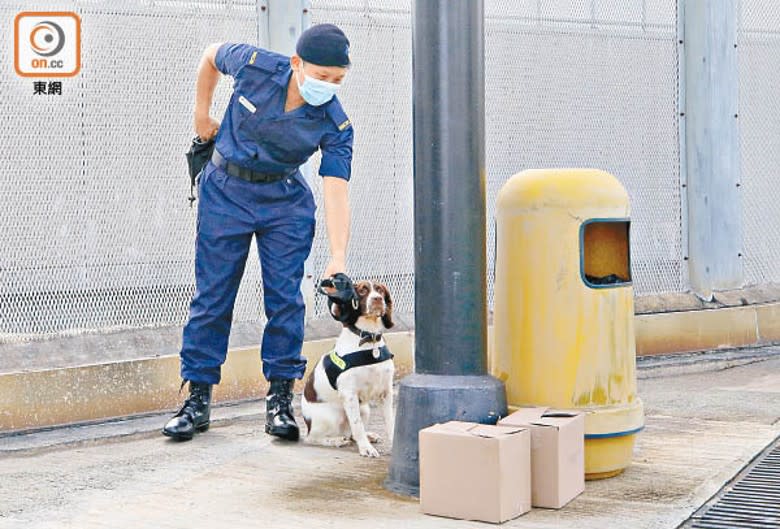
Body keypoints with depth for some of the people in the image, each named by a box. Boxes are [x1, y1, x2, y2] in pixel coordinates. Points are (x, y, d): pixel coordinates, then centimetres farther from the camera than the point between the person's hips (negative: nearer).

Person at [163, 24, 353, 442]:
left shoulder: (335, 124, -17)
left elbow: (336, 189, -24)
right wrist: (202, 114, 8)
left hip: (285, 202, 0)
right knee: (212, 296, 2)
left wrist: (338, 257, -35)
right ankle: (197, 399, 9)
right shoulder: (255, 66, -18)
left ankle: (280, 399, 10)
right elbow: (211, 55, 5)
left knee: (285, 297, -3)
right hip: (224, 191, 0)